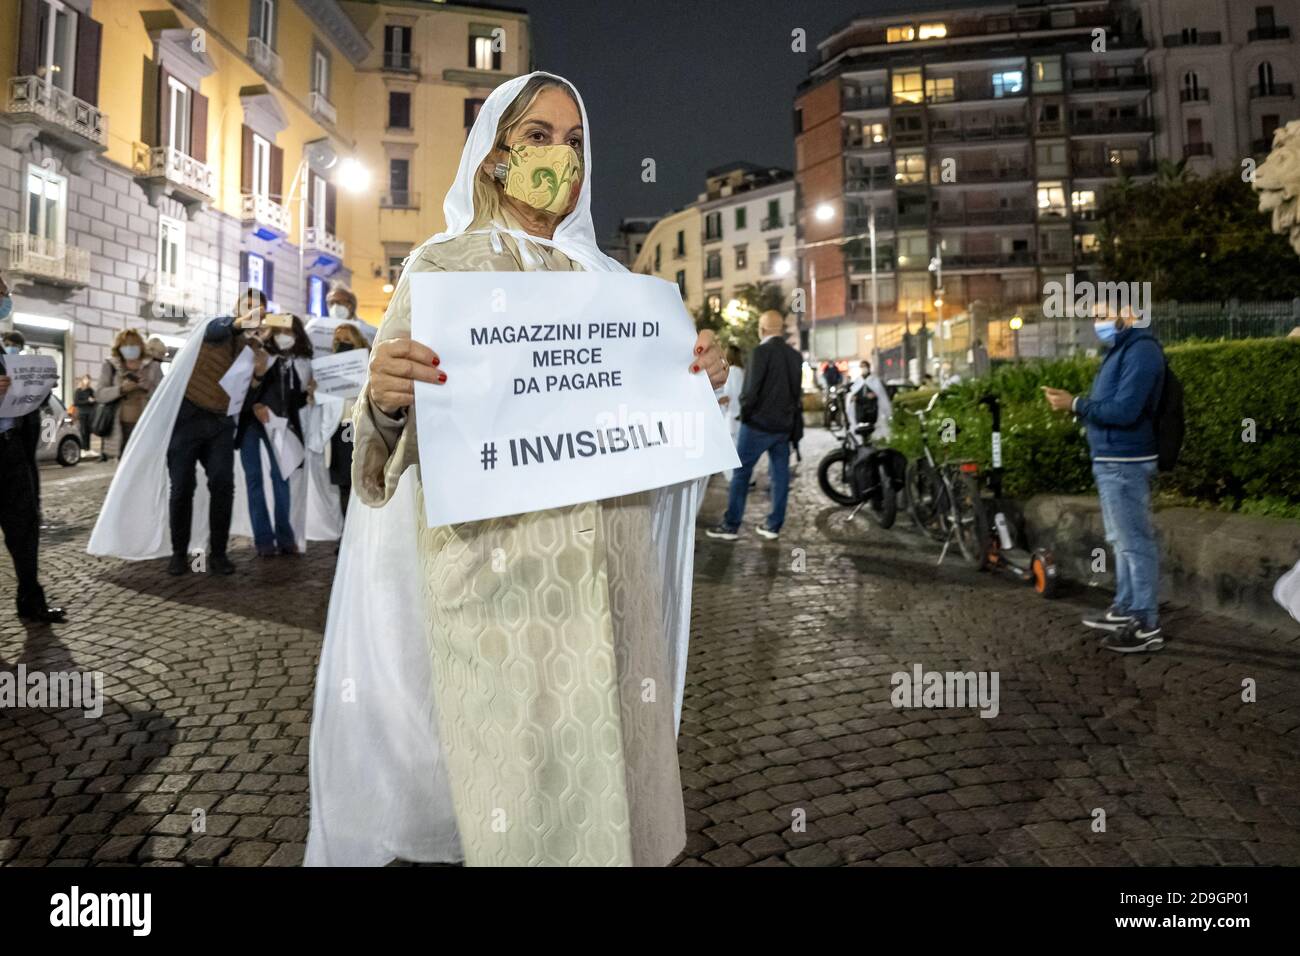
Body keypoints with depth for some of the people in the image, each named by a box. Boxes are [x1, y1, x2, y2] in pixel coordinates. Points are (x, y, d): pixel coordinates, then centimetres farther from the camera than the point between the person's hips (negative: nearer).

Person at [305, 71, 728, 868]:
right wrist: (384, 399, -25)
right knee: (520, 771, 1)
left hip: (606, 571, 4)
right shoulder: (444, 265, 3)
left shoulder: (607, 279, 14)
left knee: (613, 768, 10)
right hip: (497, 569, -3)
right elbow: (396, 430, -3)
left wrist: (699, 382, -2)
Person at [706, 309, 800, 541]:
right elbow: (797, 391, 12)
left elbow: (752, 389, -18)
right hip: (784, 425, 6)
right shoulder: (795, 356, 7)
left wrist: (744, 411, -2)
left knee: (741, 473, 1)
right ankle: (774, 525, 13)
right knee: (780, 475, 9)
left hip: (758, 424, -6)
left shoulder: (762, 352, -14)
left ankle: (731, 526, 4)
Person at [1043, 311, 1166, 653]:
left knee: (1135, 542, -5)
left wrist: (1075, 404, -18)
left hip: (1124, 463, -10)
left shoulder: (1141, 350, -15)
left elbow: (1124, 410, -23)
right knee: (1123, 541, 17)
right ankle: (1126, 610, 28)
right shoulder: (1120, 349, 16)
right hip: (1111, 461, 10)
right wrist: (1077, 405, 2)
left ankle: (1147, 625, 1)